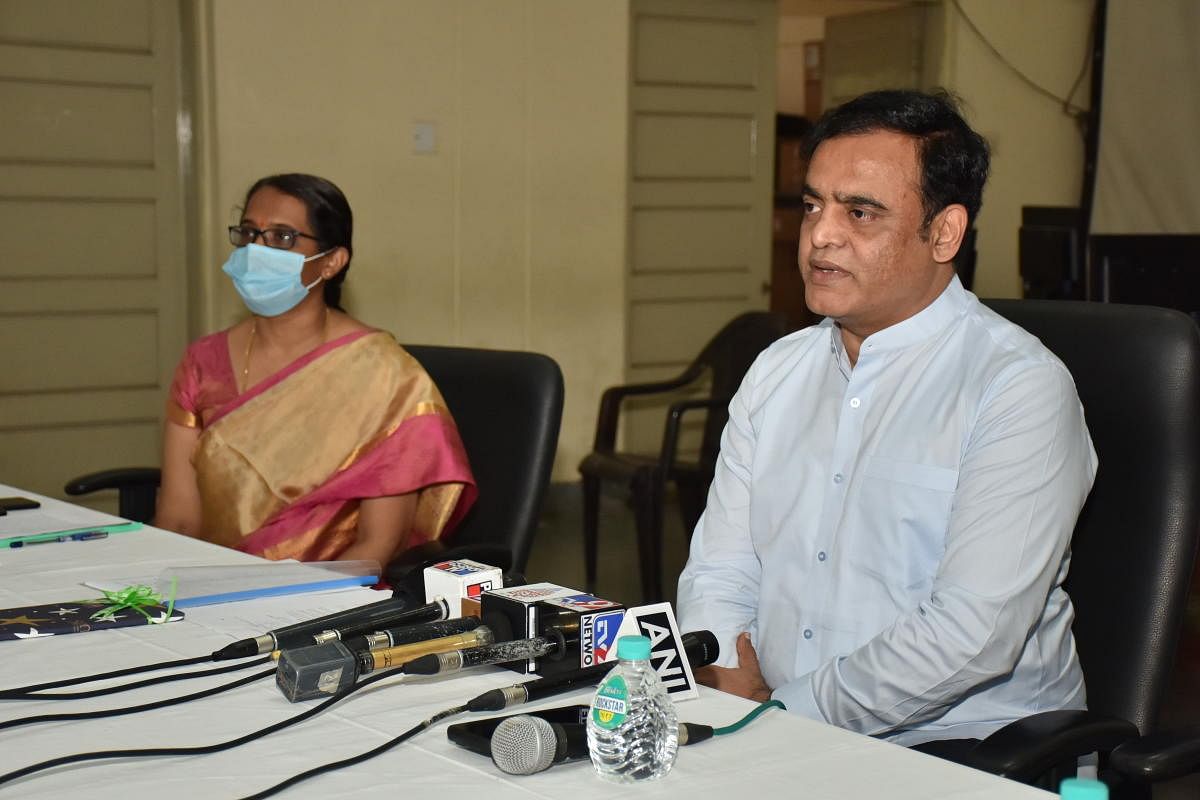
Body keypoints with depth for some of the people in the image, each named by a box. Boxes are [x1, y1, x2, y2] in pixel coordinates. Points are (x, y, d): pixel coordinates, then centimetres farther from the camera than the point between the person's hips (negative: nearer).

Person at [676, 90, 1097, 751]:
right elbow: (719, 574, 10)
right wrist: (728, 693, -9)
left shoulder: (1020, 390, -10)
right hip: (772, 743, 5)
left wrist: (782, 714, -16)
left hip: (959, 749, -4)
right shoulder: (777, 373, 12)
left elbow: (972, 634, -19)